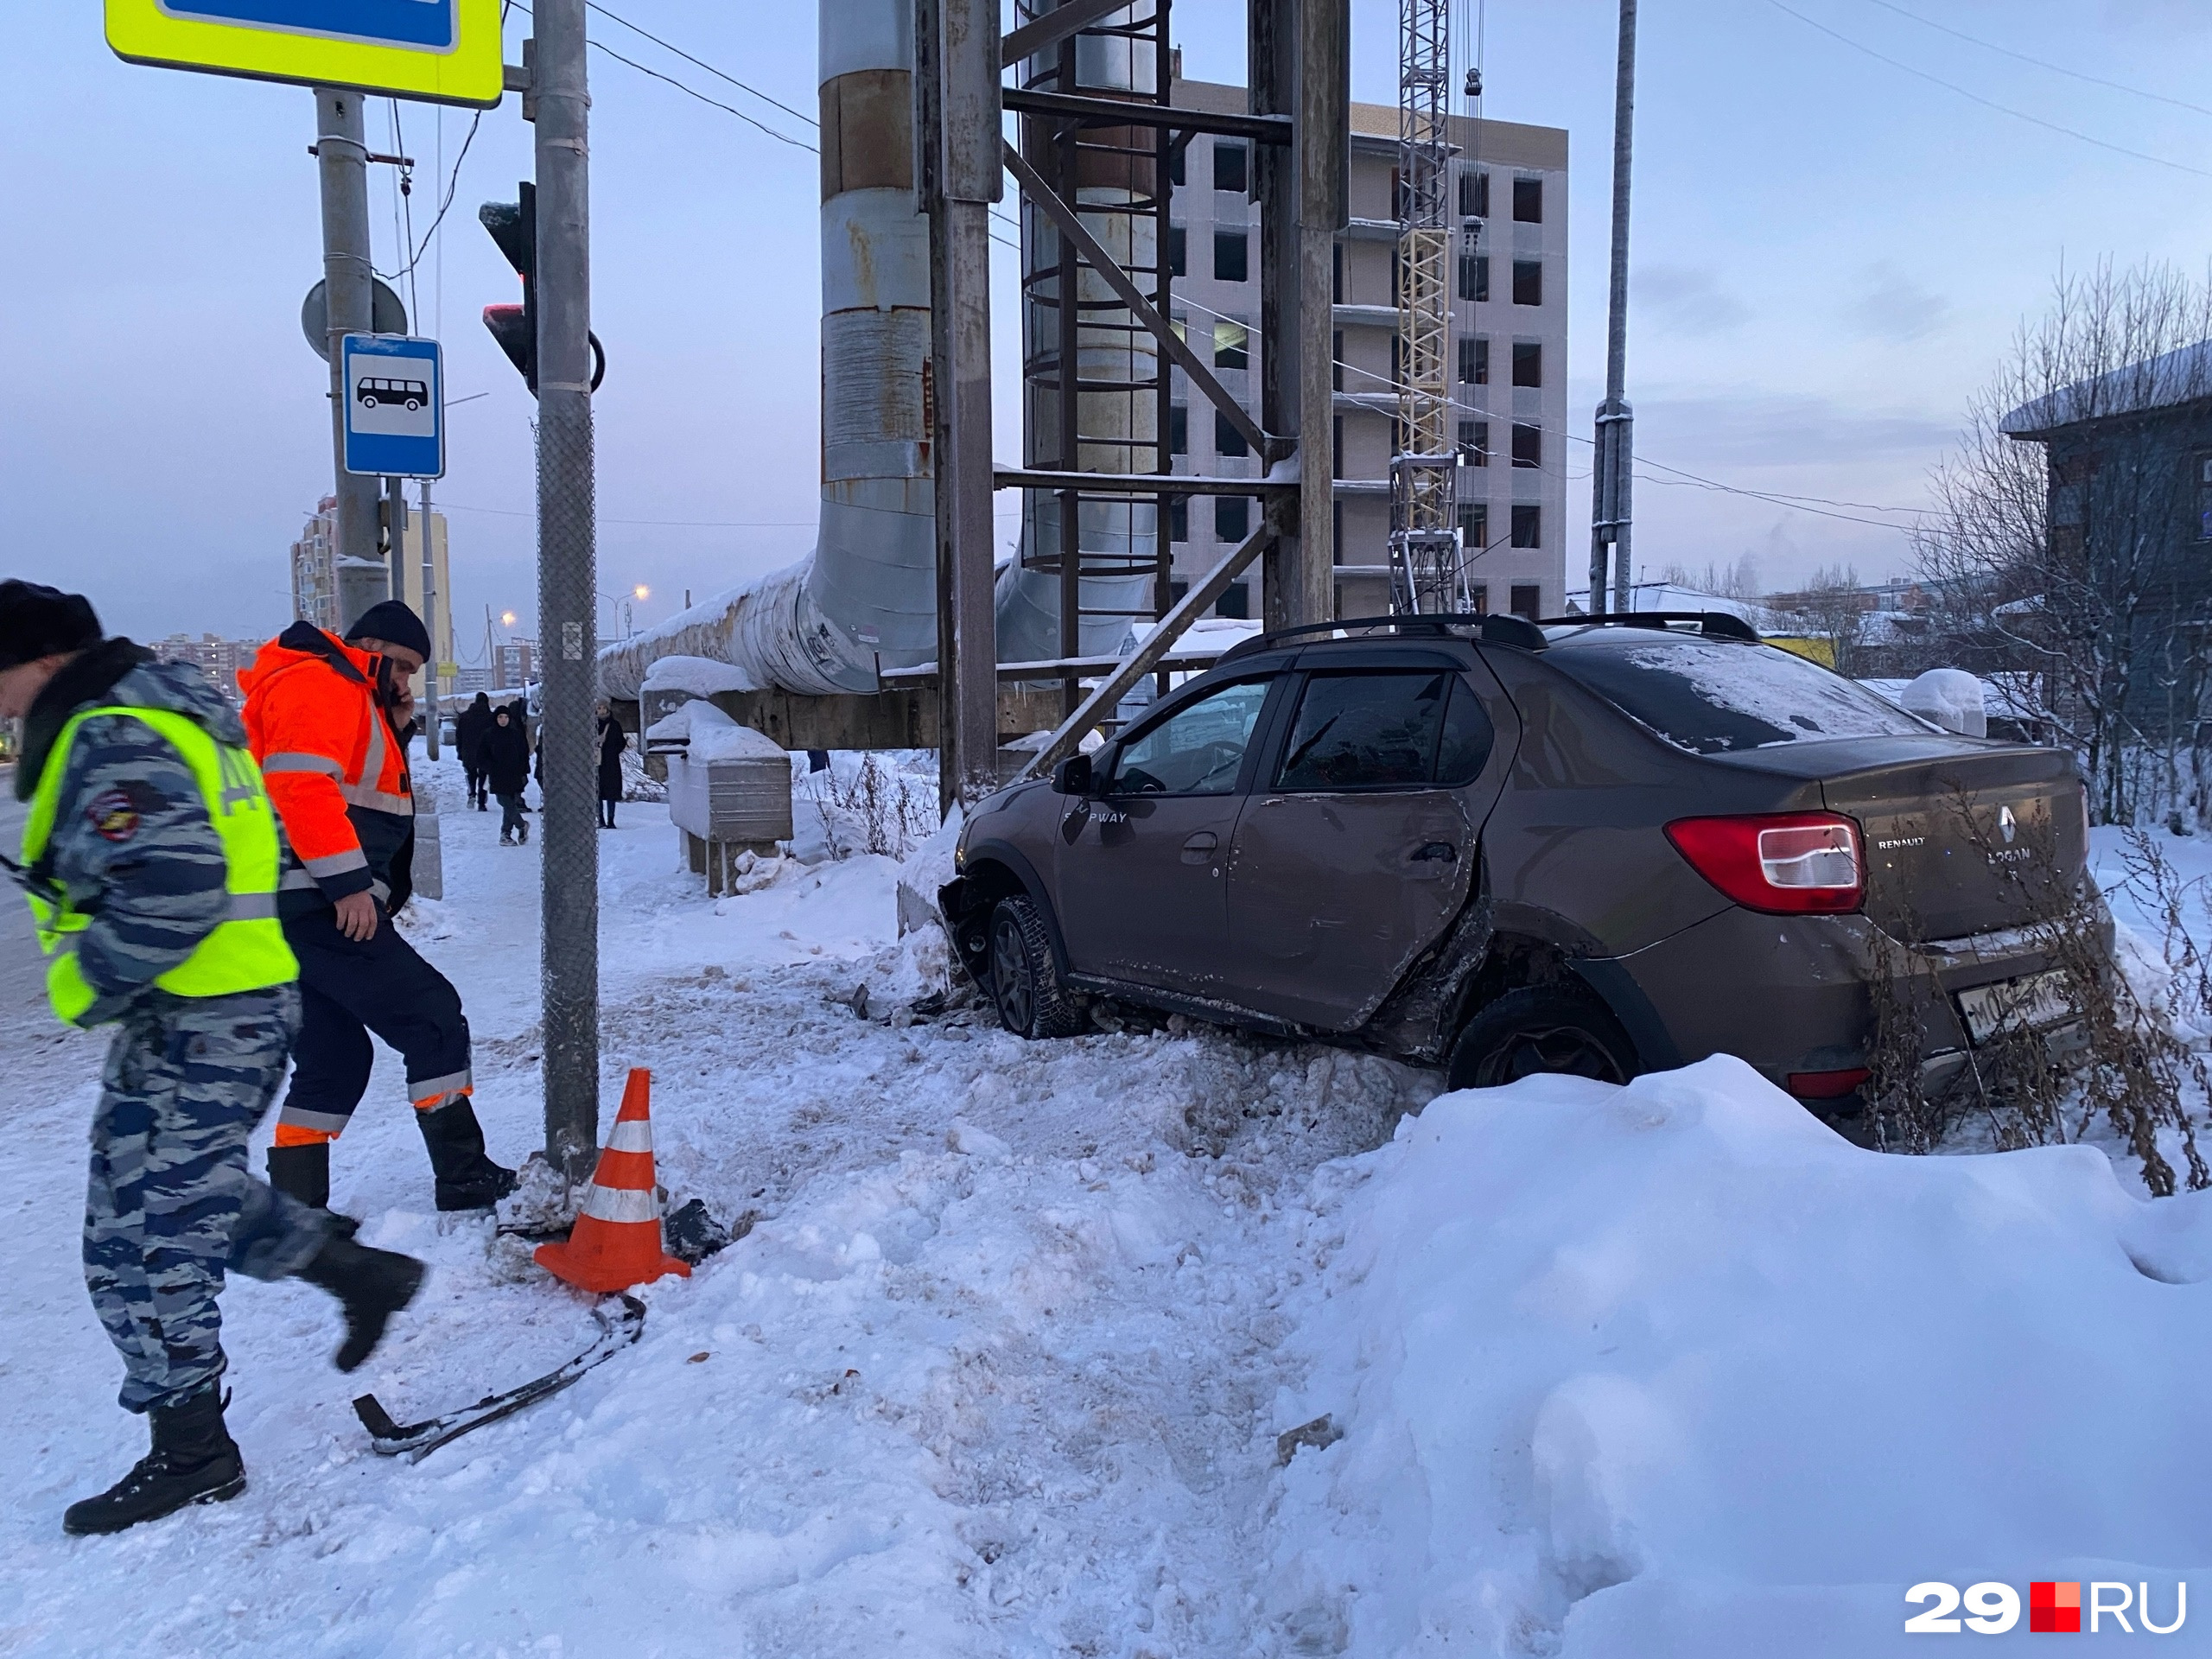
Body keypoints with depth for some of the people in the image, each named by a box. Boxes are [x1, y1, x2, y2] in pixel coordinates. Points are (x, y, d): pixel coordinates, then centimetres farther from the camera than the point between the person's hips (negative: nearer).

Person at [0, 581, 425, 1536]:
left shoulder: (112, 741, -19)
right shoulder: (165, 707, 13)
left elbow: (168, 892, -30)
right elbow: (252, 845, 22)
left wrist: (86, 983, -14)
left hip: (194, 1026, -11)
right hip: (241, 1003, 11)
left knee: (144, 1241, 1)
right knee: (188, 1194, 26)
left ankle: (191, 1454, 14)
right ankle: (364, 1273, 31)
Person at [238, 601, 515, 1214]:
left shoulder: (353, 702, 26)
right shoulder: (321, 683, -7)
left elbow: (366, 790, 25)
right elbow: (301, 784, -21)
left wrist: (393, 733, 13)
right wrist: (349, 883, -24)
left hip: (284, 913, 11)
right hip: (313, 903, -11)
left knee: (335, 1057, 13)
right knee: (433, 1017, -6)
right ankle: (464, 1179, -2)